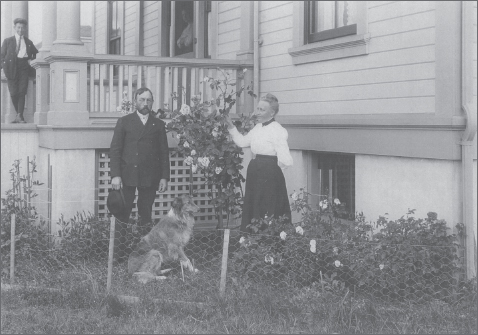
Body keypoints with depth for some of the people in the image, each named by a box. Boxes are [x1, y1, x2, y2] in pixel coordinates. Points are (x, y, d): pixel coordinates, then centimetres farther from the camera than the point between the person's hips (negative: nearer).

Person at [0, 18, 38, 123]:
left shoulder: (29, 42, 18)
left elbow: (36, 54, 30)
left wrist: (32, 60, 12)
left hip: (24, 67, 1)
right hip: (11, 67, -1)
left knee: (22, 92, -12)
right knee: (13, 93, -6)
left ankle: (20, 116, -14)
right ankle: (18, 114, 10)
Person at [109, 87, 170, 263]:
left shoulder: (158, 125, 12)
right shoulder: (124, 122, 6)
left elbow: (164, 152, 10)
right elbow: (115, 149, 1)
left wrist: (164, 177, 1)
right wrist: (115, 175, -9)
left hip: (150, 178, 2)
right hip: (127, 176, -1)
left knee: (145, 215, 4)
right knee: (122, 214, -3)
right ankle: (119, 254, 1)